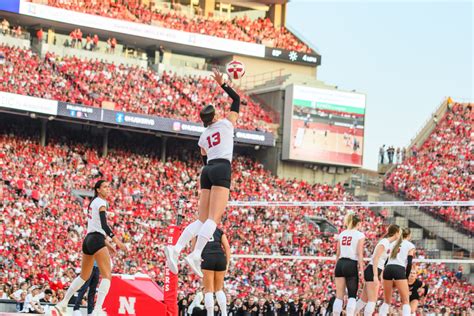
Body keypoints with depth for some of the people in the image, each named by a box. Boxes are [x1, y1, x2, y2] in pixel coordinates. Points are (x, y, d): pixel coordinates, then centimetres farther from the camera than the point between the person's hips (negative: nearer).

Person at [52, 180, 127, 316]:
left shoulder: (94, 202, 20)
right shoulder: (101, 202, -7)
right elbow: (104, 225, -20)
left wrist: (106, 243, 27)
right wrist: (116, 240, -27)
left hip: (88, 239, 9)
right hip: (96, 240, -9)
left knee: (84, 276, 21)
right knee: (107, 275, -12)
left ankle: (63, 304, 25)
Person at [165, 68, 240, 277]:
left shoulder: (203, 136, 22)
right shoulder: (226, 123, 8)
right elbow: (237, 99, 17)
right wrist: (222, 84, 19)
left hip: (207, 171, 6)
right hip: (222, 169, -6)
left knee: (202, 219, 5)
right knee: (213, 218, -15)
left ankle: (175, 249, -15)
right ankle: (196, 255, -31)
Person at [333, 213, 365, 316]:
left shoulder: (342, 234, 12)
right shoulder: (360, 235, -2)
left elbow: (337, 253, 15)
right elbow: (360, 254, -9)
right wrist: (361, 269, -8)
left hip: (340, 264, 5)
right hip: (352, 265, -5)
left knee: (339, 295, 7)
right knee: (352, 295, 0)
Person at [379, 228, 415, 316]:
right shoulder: (410, 246, 9)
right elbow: (409, 263, -2)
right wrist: (407, 277, 7)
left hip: (388, 269, 5)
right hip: (399, 270, -5)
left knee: (387, 301, 15)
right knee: (405, 301, 1)